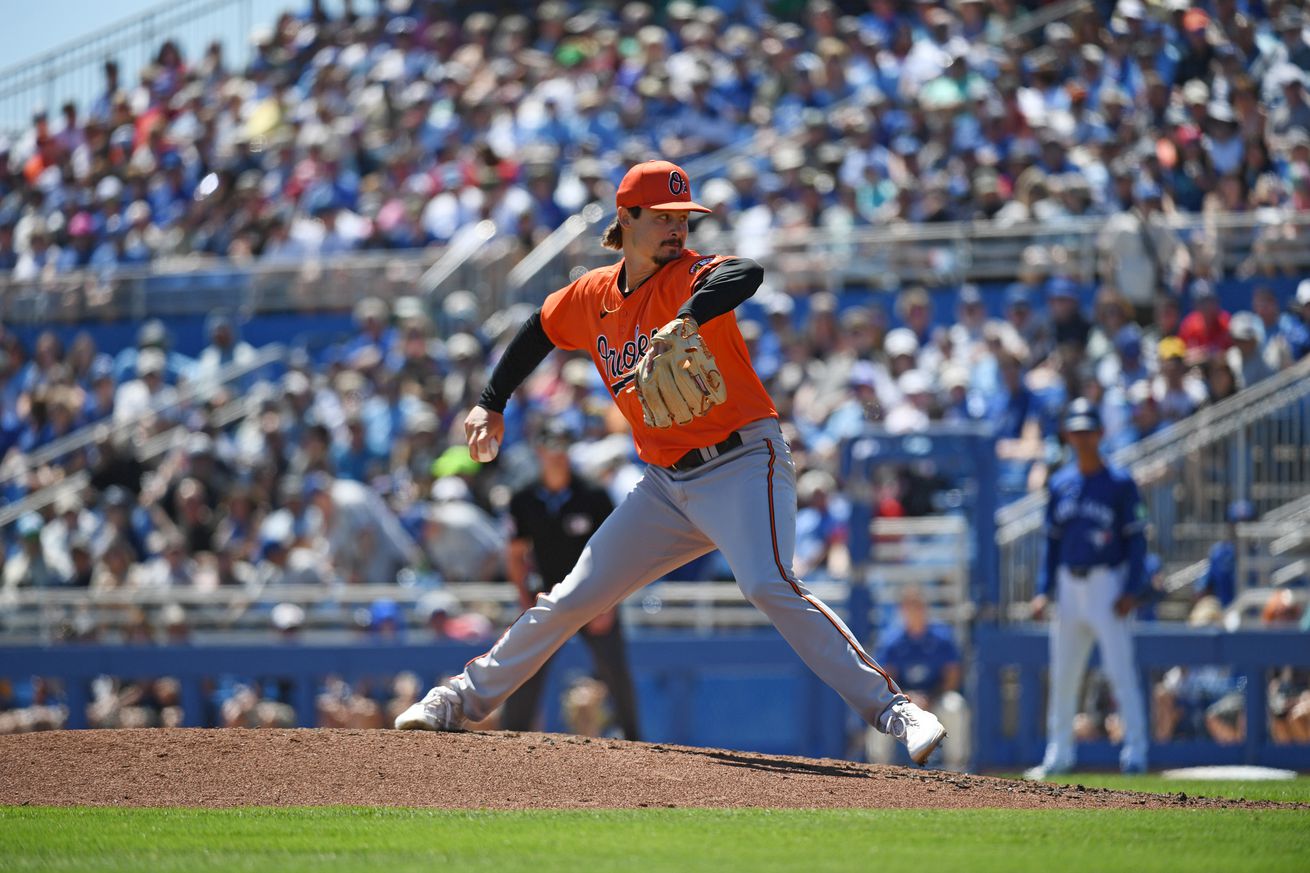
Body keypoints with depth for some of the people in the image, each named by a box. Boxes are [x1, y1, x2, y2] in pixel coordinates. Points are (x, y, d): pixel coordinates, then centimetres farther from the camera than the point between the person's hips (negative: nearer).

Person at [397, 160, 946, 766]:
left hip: (742, 468, -6)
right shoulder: (593, 296, 7)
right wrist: (492, 404, 26)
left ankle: (890, 710, -29)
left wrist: (689, 318, -54)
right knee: (574, 599, 10)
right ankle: (467, 698, 26)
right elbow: (539, 331, 28)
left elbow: (746, 274, -37)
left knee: (769, 587, -28)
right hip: (666, 486, 6)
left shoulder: (689, 276, -12)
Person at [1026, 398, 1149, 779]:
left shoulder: (1120, 484, -4)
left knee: (1121, 669, -9)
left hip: (1108, 584, -5)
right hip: (1069, 586, 5)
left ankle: (1135, 751, -5)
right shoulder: (1059, 485, 11)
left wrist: (1131, 590, -14)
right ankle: (1058, 753, 16)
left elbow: (1136, 540, -5)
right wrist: (1045, 591, 7)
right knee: (1062, 675, 8)